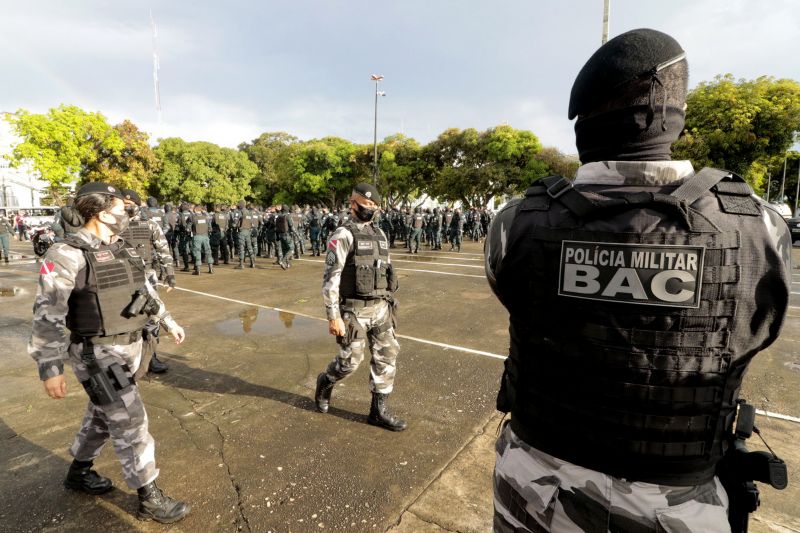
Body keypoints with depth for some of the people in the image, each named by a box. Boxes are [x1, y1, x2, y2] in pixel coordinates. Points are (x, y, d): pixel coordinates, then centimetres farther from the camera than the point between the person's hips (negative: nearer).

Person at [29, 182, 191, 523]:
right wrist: (50, 368, -18)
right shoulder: (67, 255, -17)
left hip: (128, 349, 8)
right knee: (131, 423, -3)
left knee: (103, 416, 24)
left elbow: (146, 291, 19)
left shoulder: (122, 251, 6)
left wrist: (169, 322, 25)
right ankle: (149, 498, 12)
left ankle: (78, 472, 47)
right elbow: (47, 315, -17)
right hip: (99, 356, -8)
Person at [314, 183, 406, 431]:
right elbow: (330, 278, -16)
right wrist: (333, 316, -19)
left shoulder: (380, 234, 10)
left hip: (380, 309, 7)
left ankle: (379, 411, 19)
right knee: (350, 361, 4)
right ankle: (325, 382, 37)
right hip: (354, 310, -6)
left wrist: (388, 305, 17)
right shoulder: (343, 235, -13)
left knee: (387, 356, 5)